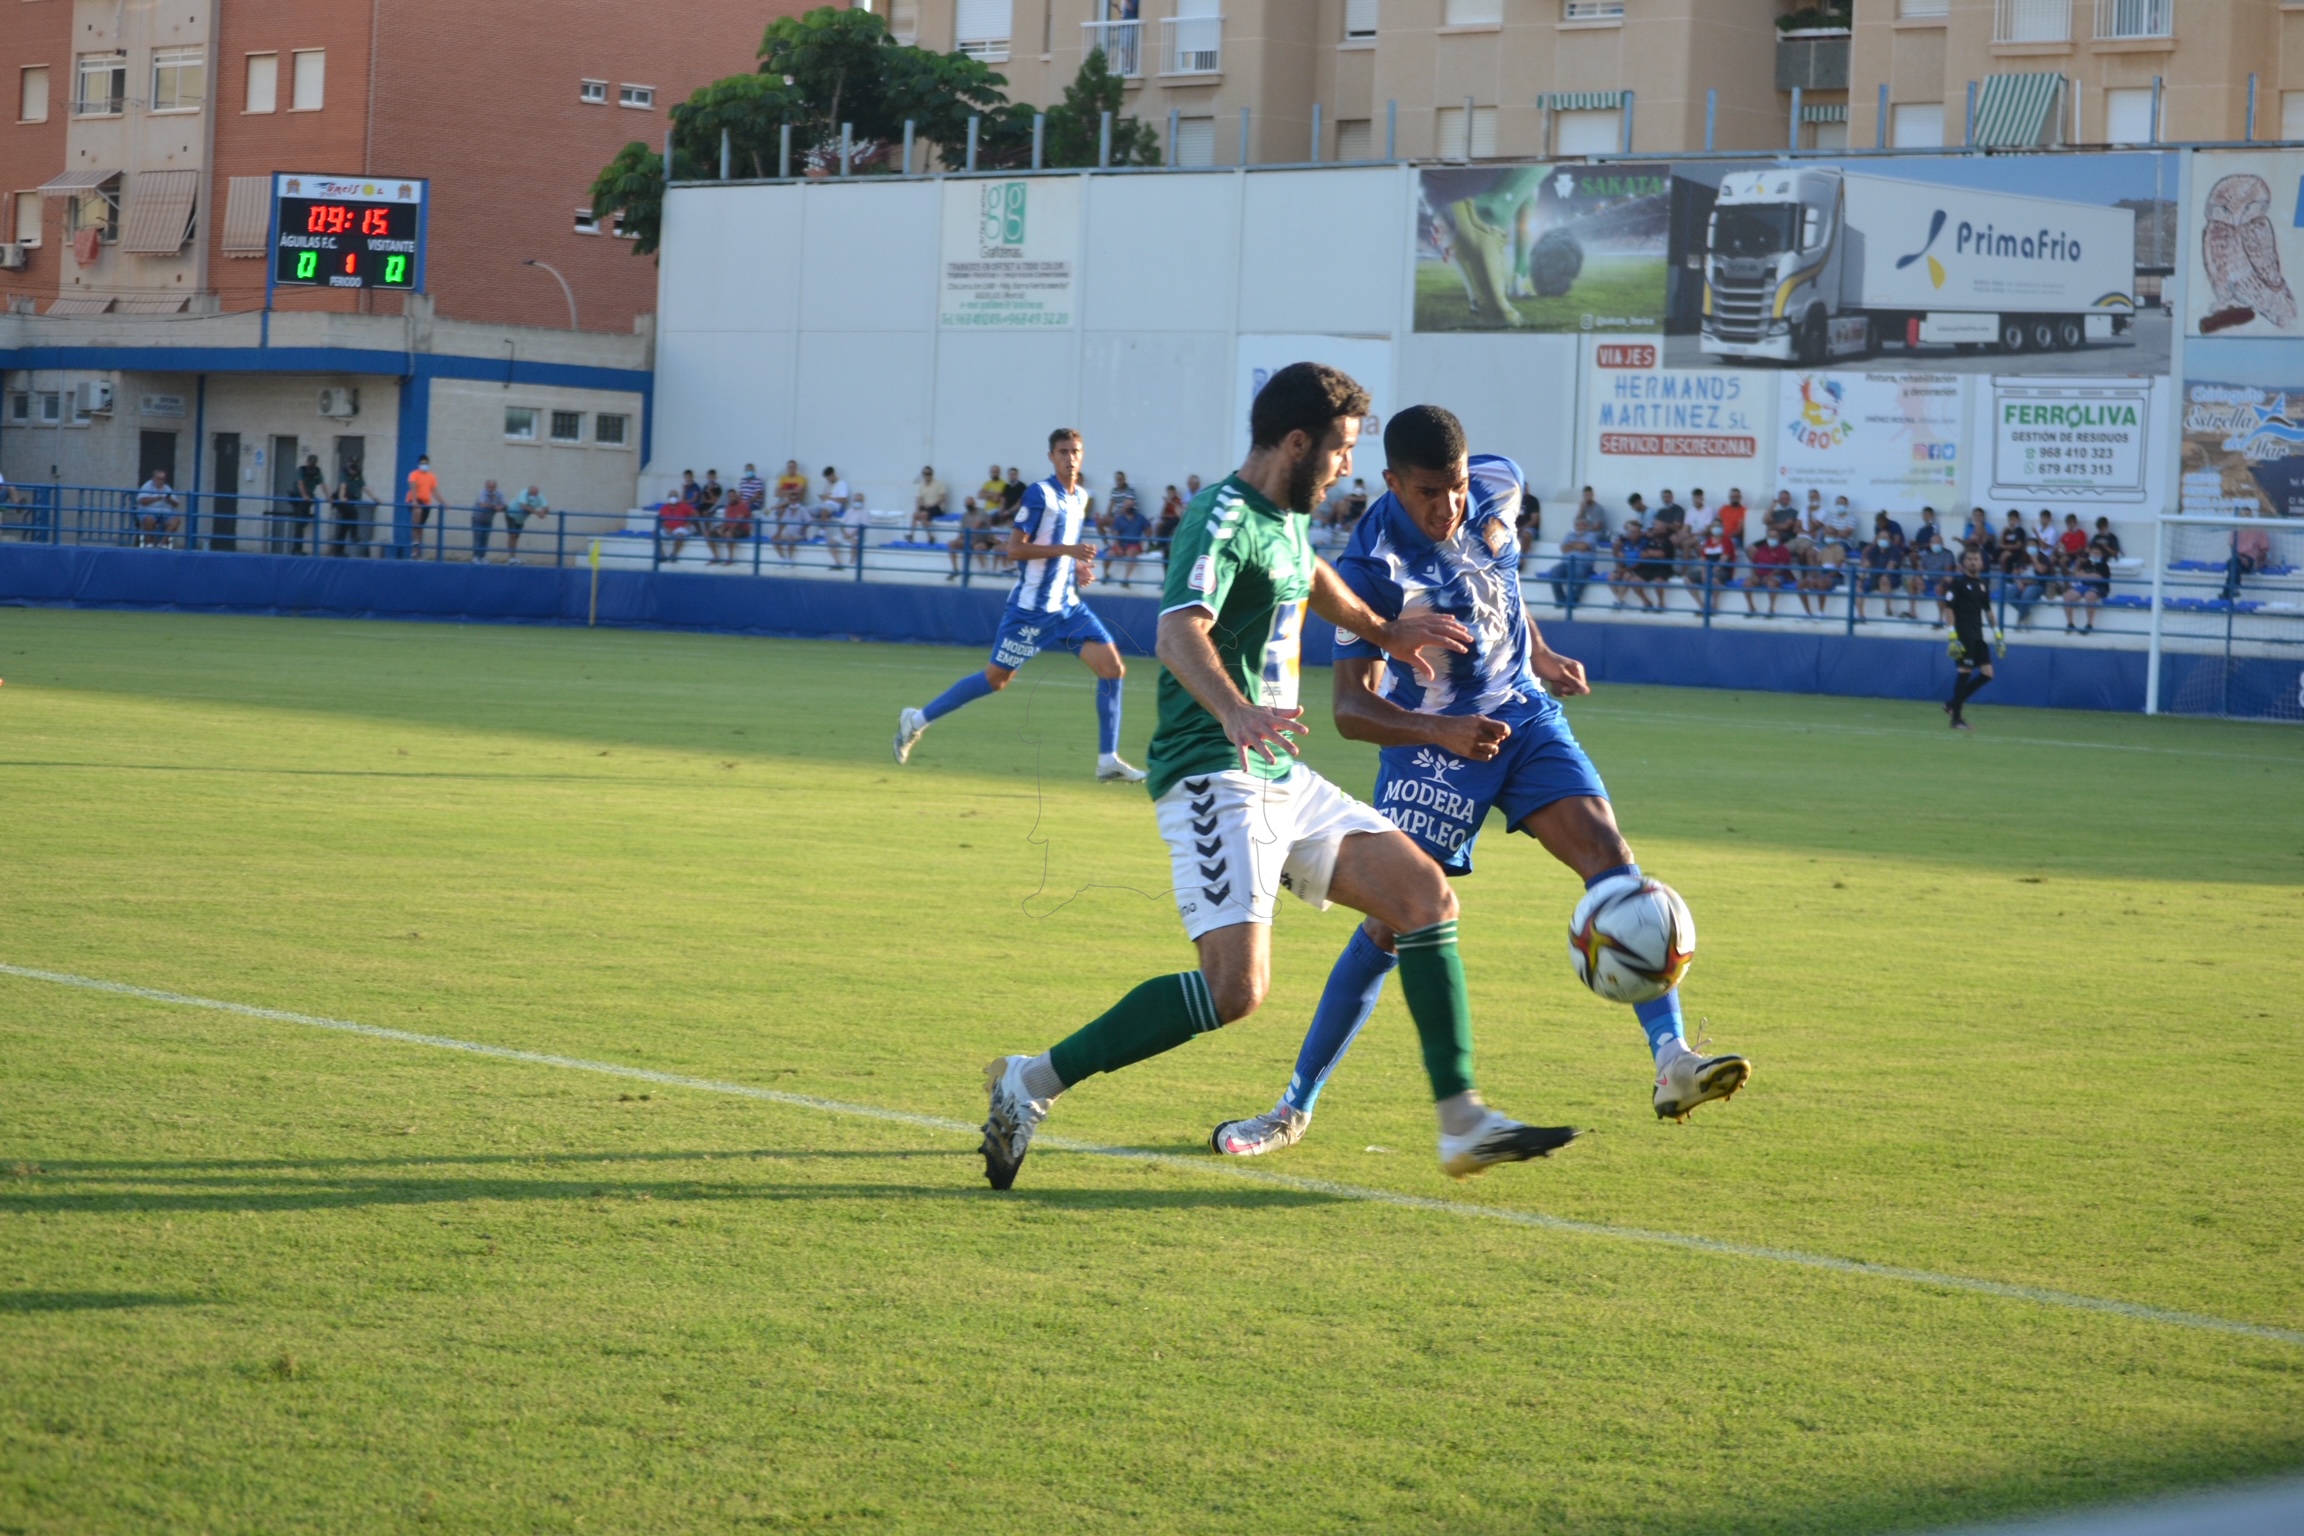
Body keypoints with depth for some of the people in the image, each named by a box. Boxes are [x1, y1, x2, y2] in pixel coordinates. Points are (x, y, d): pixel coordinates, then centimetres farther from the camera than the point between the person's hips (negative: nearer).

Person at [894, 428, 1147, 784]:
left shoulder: (1081, 497, 10)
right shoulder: (1040, 495, -13)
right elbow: (1014, 548, -17)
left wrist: (1077, 566, 7)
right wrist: (1067, 550, -24)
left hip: (1067, 605, 7)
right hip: (1032, 606, -7)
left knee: (1112, 666, -6)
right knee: (996, 678, 1)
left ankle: (1108, 761, -2)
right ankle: (917, 720, 17)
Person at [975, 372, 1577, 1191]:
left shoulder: (1286, 518, 16)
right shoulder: (1225, 519, -15)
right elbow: (1180, 633, -33)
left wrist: (1385, 631, 49)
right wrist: (1234, 713, -50)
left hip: (1281, 778, 10)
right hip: (1215, 777, -10)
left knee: (1425, 894, 4)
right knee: (1236, 985, -22)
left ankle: (1463, 1124, 6)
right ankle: (1031, 1084, -12)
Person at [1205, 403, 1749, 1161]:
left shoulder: (1496, 489, -7)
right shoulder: (1371, 569, -22)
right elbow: (1351, 708, -22)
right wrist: (1441, 731, -37)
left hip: (1523, 715, 4)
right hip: (1430, 742, -4)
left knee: (1610, 858, -16)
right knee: (1393, 922, -8)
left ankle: (1672, 1064, -23)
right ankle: (1294, 1108, 6)